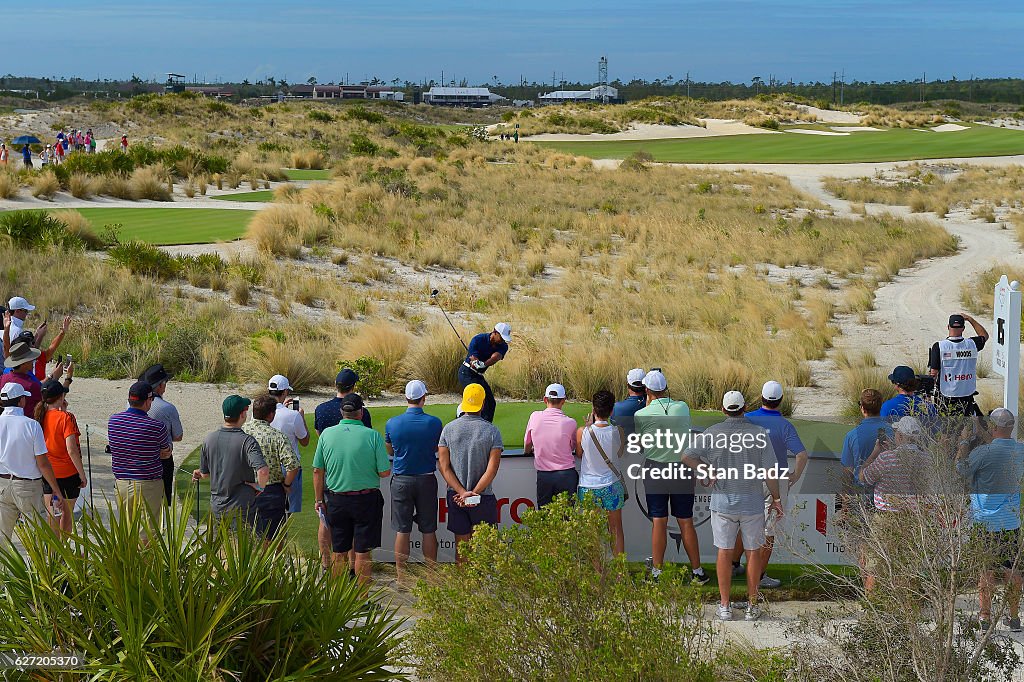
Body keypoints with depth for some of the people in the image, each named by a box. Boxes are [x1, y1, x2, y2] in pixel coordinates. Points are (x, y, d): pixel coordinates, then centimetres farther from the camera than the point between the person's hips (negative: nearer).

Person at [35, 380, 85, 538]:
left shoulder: (41, 415, -1)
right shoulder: (66, 418, -18)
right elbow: (72, 450, -22)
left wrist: (62, 410, 9)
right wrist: (82, 474, -15)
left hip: (46, 472, 4)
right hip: (68, 473, -4)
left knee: (52, 515, 6)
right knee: (68, 513, 16)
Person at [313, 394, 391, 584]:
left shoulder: (327, 434, -3)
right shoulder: (372, 436, -11)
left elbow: (317, 471, 1)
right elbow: (385, 472, -9)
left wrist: (319, 499, 12)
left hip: (336, 500, 3)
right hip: (366, 500, -3)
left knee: (338, 551, 13)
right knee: (363, 552, 4)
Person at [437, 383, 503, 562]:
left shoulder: (449, 429, -2)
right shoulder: (492, 431, -8)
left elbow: (444, 467, -6)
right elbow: (492, 470, -14)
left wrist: (462, 492, -10)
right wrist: (473, 494, -11)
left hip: (456, 496, 2)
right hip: (483, 498, -2)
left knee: (461, 546, 9)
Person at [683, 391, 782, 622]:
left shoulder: (712, 433, -6)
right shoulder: (759, 434, -8)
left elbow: (687, 456, -12)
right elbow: (770, 471, -8)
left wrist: (705, 471, 4)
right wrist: (776, 499, 3)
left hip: (723, 502, 1)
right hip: (752, 503, -1)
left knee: (724, 552, 8)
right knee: (753, 552, 10)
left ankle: (725, 606, 11)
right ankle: (752, 606, 14)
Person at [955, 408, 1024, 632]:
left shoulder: (984, 452, -19)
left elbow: (962, 469, -6)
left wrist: (964, 442, 5)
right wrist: (991, 441, 23)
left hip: (985, 519, -4)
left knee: (987, 569, 4)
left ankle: (985, 616, 8)